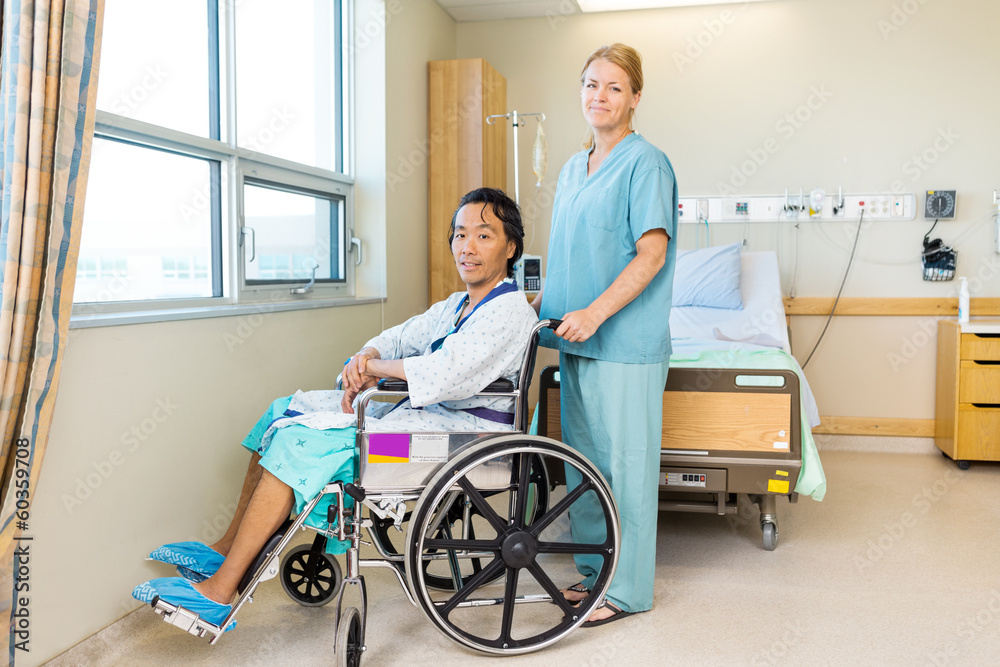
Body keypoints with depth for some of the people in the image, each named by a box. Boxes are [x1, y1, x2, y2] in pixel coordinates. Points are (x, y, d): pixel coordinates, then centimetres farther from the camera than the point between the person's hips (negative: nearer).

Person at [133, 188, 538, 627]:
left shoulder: (509, 311, -14)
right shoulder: (457, 305, 17)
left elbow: (442, 374, -27)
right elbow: (400, 338, 18)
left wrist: (368, 365, -11)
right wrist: (365, 359, -6)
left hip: (461, 428, -10)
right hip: (421, 411, 10)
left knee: (300, 439, -20)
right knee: (286, 411, 9)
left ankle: (218, 591, -13)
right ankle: (226, 549, 11)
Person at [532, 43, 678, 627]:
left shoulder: (646, 163, -8)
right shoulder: (572, 169, 17)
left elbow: (651, 255, -16)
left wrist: (594, 314, -22)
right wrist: (541, 305, 13)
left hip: (627, 342, -8)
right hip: (578, 341, 8)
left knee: (625, 464, 0)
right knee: (583, 459, 14)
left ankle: (628, 589, 13)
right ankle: (595, 568, 29)